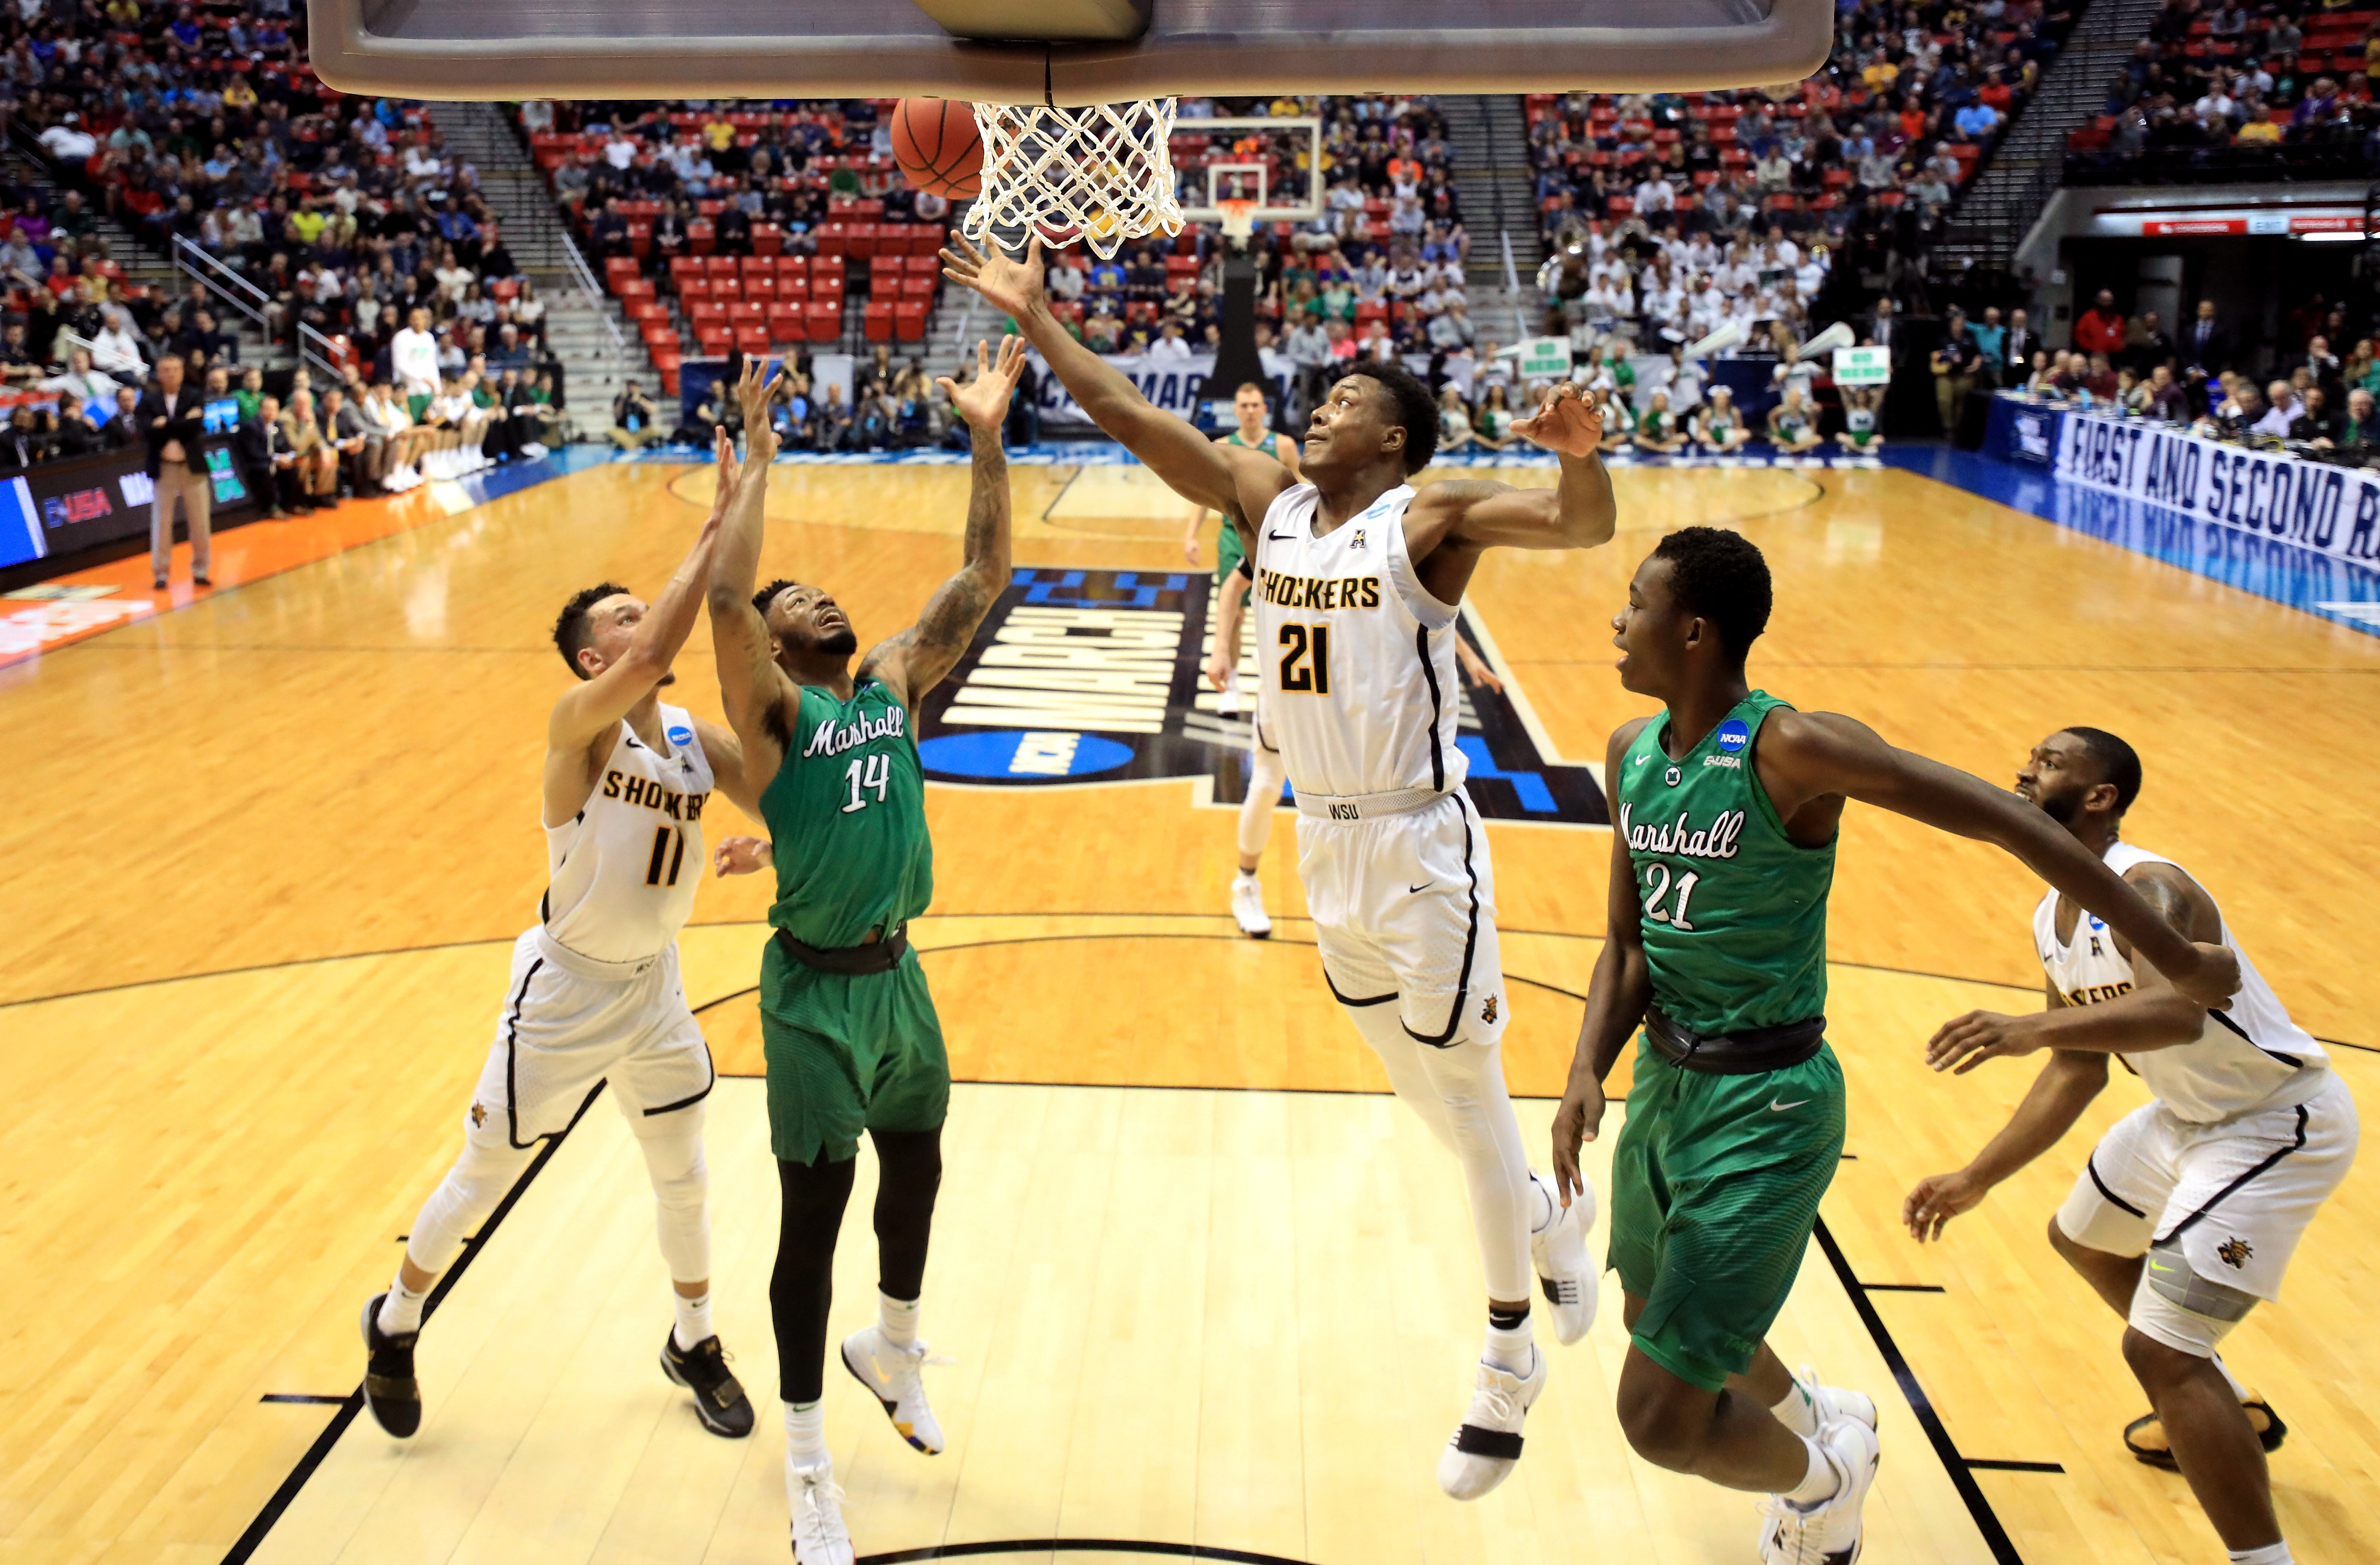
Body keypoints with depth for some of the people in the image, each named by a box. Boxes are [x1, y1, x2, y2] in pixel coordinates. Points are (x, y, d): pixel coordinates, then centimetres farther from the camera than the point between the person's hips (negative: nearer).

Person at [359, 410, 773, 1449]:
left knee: (684, 1180, 17)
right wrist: (723, 527, -40)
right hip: (565, 991, -5)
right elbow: (655, 658, -42)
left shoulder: (700, 742, -3)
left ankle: (693, 1344, 40)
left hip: (655, 987, 5)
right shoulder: (580, 722, -22)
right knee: (482, 1179, 13)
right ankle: (396, 1324, 41)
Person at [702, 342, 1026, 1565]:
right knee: (812, 1216, 2)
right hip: (816, 991, -6)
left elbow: (983, 579, 0)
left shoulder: (894, 682, 6)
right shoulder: (771, 712, -9)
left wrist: (988, 443, -7)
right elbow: (724, 599, -27)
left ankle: (890, 1347, 50)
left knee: (917, 1168, 21)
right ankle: (807, 1463, 19)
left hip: (898, 972, 6)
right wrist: (756, 463, -21)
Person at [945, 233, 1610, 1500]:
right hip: (1325, 846, 6)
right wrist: (1035, 317, -2)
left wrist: (1579, 455, -47)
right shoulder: (1267, 502, 3)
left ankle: (1510, 1361, 25)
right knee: (1421, 1095, 21)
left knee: (1467, 1100, 7)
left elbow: (1584, 526, -27)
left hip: (1421, 849, -6)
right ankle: (1546, 1214, 49)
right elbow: (1134, 420, 2)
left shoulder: (1431, 519, -13)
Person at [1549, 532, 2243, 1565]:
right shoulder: (1632, 754, 0)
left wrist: (2175, 958, -14)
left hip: (1766, 1106, -8)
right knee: (1655, 1319, 29)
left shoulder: (1793, 750, -22)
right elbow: (1628, 943, 4)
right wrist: (1588, 1071, -12)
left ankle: (1822, 1482, 28)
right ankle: (1814, 1415, 60)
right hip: (1664, 1081, 8)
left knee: (1660, 1418, -6)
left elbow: (2008, 821, -19)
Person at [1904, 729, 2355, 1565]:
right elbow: (2077, 1072, 7)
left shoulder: (2149, 890, -28)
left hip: (2278, 1124, -10)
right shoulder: (2051, 922, 1)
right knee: (2081, 1238, 27)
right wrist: (1976, 1178, 5)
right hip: (2191, 1114, 10)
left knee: (2158, 1347, -17)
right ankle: (2232, 1412, 47)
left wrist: (2032, 1027, -64)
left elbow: (2177, 1011, -49)